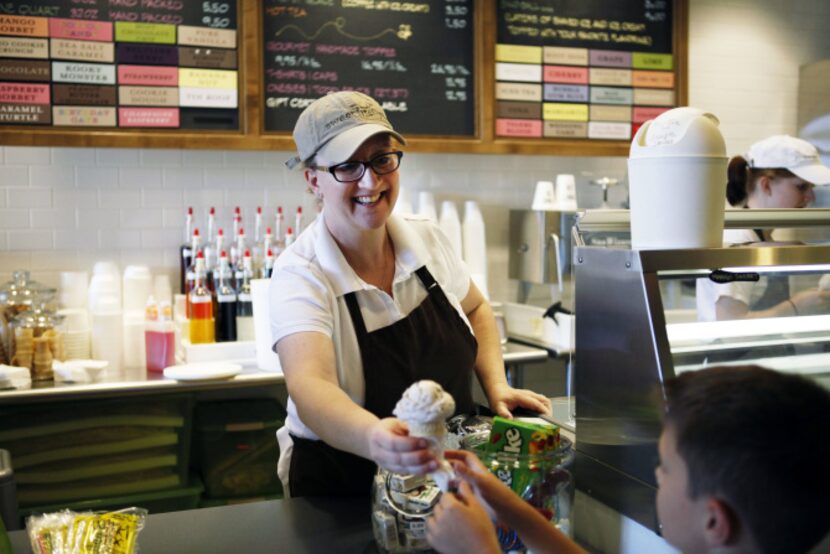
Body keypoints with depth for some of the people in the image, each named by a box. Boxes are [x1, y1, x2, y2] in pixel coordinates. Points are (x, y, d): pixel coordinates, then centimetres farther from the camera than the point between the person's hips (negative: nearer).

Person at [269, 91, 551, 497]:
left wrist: (496, 386, 1)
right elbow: (308, 387, -34)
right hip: (343, 489, -3)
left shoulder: (426, 239, -2)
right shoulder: (300, 275, -18)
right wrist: (374, 438, -53)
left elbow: (475, 309, 16)